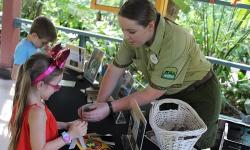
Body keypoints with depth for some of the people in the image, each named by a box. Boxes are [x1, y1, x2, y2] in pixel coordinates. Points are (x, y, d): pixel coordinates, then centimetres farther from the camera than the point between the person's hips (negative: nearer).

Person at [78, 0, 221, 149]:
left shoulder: (174, 42, -36)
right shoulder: (135, 34, -17)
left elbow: (154, 92, -31)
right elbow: (115, 69, -8)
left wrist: (110, 107, -31)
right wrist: (99, 104, -19)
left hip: (199, 93, -5)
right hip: (168, 92, 6)